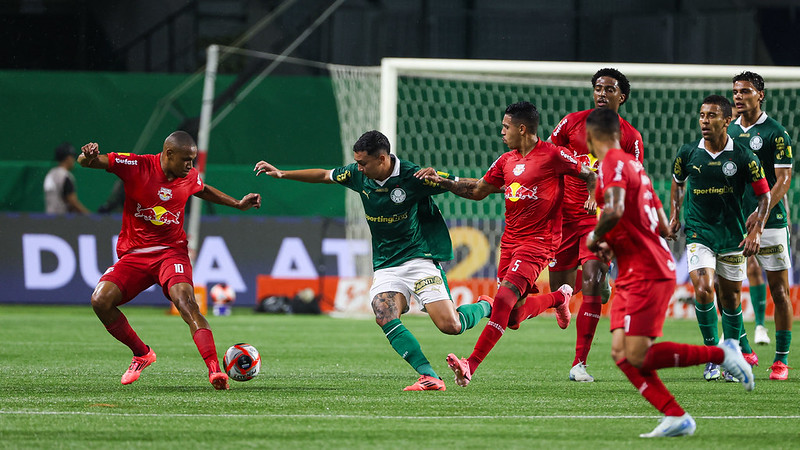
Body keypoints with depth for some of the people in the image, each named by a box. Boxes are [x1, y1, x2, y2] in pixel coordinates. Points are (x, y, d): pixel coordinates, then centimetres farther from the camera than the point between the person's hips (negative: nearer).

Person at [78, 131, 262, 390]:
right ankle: (141, 354, 4)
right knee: (100, 300, -19)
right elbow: (87, 162, -14)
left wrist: (238, 204, 27)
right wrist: (88, 157, -37)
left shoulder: (190, 178, 2)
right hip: (133, 254, 0)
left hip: (171, 251, 0)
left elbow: (204, 191, 29)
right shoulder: (137, 166, -10)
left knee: (186, 301, -28)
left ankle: (215, 370, -37)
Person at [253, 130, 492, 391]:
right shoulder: (358, 175, 1)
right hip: (386, 266, 5)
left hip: (419, 257, -5)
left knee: (450, 326, -15)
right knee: (385, 317, -24)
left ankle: (485, 307, 18)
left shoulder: (413, 176, -14)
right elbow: (324, 176, 19)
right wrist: (282, 174, 17)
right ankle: (429, 377, -24)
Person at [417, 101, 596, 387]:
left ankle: (471, 366, -27)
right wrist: (442, 182, 10)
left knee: (505, 297, -22)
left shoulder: (553, 155, -8)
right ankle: (559, 297, 38)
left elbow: (588, 176, 3)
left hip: (538, 242, -7)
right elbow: (478, 191, 19)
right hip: (510, 241, 7)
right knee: (514, 318, 8)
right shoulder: (506, 161, 12)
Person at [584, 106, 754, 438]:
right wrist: (611, 245, 19)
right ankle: (676, 417, -2)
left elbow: (615, 211, -30)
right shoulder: (633, 165, 17)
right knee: (621, 353, 1)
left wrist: (594, 239, -11)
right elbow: (663, 228, 21)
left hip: (647, 275, -9)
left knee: (638, 357, -12)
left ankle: (722, 353, -3)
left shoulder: (613, 164, -11)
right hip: (631, 278, 9)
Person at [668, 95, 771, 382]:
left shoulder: (744, 157, -8)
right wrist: (675, 216, 12)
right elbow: (677, 182, 18)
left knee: (730, 299, 7)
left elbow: (764, 194, 0)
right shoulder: (688, 153, -3)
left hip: (732, 237, 0)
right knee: (703, 290, -19)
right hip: (698, 234, 0)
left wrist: (757, 231, -9)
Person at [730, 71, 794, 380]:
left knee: (779, 290, -1)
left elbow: (783, 179, -10)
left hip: (771, 219, -4)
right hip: (737, 221, 4)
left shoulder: (775, 132, -4)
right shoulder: (729, 132, 11)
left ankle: (781, 359, 4)